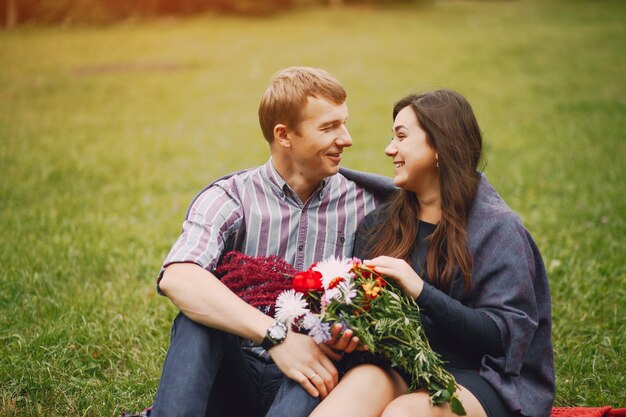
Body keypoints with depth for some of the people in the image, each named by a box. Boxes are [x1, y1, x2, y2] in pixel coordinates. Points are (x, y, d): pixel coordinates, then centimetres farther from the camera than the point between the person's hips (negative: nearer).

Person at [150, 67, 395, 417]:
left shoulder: (363, 203, 3)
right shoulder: (231, 198, -6)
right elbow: (177, 278, -24)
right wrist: (277, 335, -33)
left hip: (306, 386, 1)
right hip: (234, 375, -1)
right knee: (199, 319, -30)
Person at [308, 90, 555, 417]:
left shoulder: (496, 228, -2)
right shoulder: (380, 224, 13)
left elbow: (503, 334, -10)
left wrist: (421, 291, -19)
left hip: (474, 378, -3)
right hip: (399, 370, 4)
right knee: (364, 380, -32)